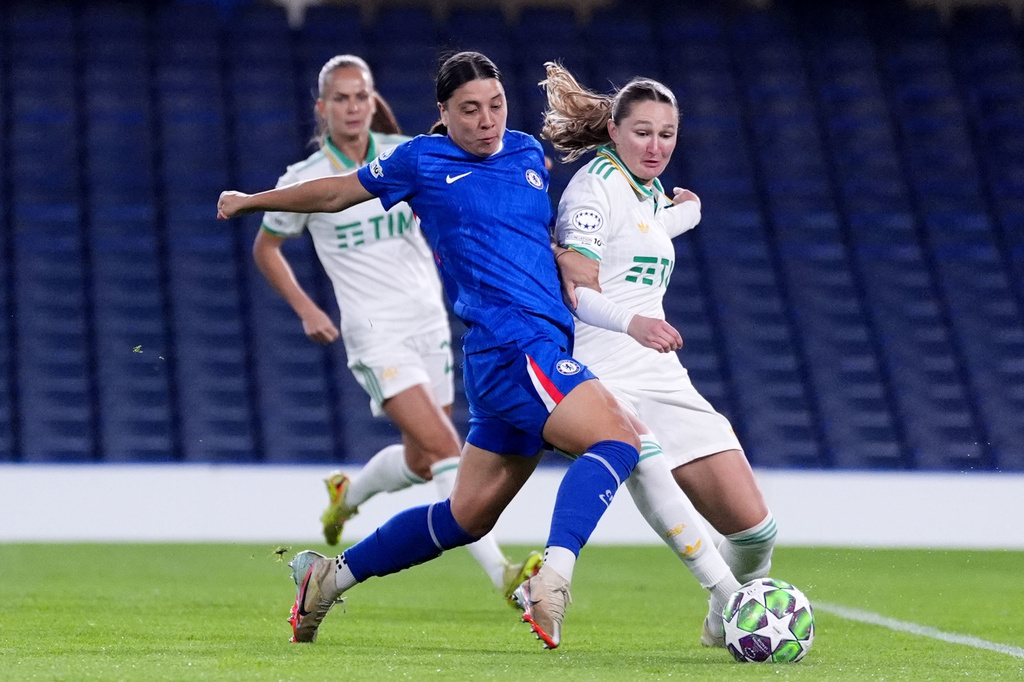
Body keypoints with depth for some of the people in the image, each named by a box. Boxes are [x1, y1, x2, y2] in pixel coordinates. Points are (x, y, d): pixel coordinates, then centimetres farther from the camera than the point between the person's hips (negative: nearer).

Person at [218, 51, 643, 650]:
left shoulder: (529, 153, 17)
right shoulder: (423, 161, 3)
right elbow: (337, 194, 20)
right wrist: (252, 201, 30)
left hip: (548, 343, 7)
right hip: (511, 343, -7)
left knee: (467, 515, 14)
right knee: (618, 438, -29)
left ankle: (329, 578, 26)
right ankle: (552, 582, -44)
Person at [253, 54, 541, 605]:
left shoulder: (404, 156, 2)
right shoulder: (304, 182, -5)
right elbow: (265, 249, 9)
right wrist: (306, 310, -1)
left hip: (429, 322, 5)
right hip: (375, 334, -5)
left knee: (421, 464, 12)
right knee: (445, 449, -19)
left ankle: (346, 494, 45)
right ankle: (500, 573, -24)